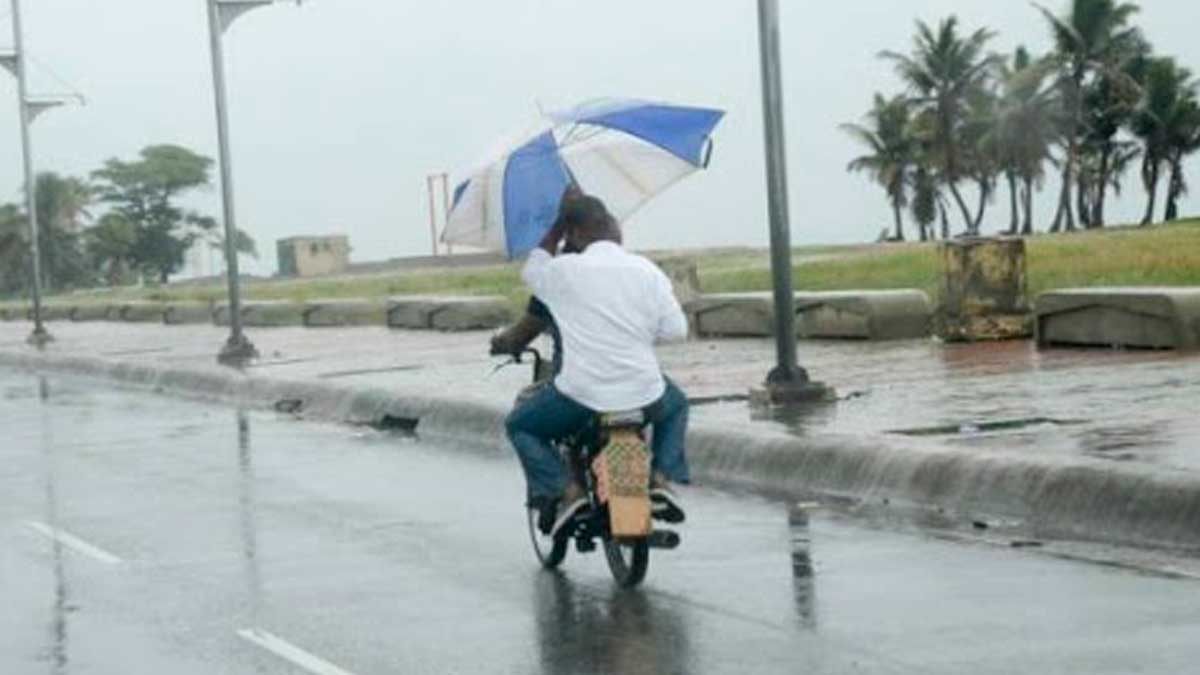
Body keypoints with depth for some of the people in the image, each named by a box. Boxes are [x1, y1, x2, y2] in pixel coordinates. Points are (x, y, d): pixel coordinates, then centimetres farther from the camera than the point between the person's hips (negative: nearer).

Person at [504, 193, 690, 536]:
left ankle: (565, 489, 1)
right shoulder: (647, 271, 2)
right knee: (676, 406, 37)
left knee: (520, 425, 22)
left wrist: (556, 228, 25)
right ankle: (662, 478, 14)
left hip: (581, 395, -2)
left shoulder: (564, 270, -5)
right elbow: (676, 329, 2)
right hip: (644, 396, 3)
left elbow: (532, 270, 17)